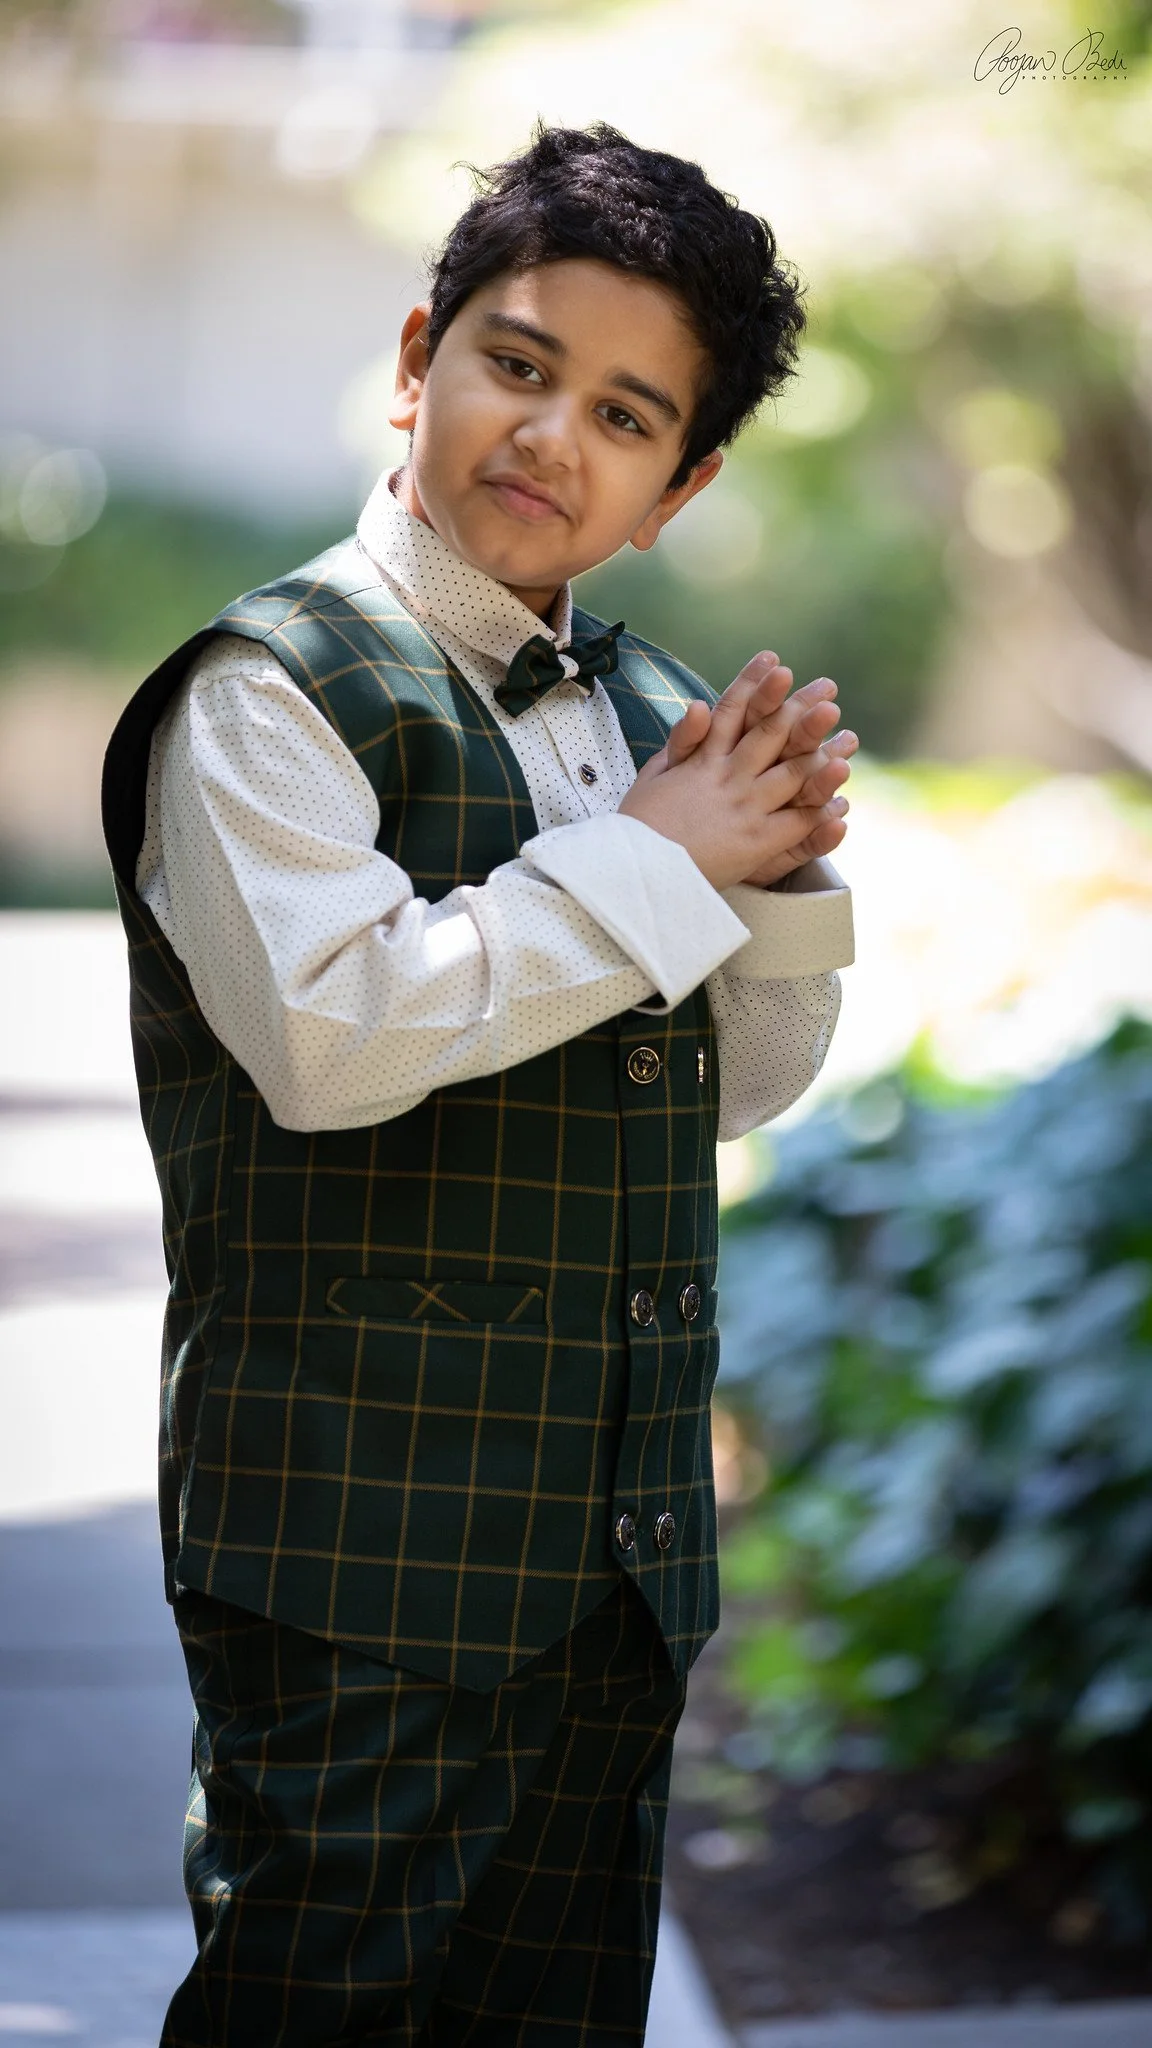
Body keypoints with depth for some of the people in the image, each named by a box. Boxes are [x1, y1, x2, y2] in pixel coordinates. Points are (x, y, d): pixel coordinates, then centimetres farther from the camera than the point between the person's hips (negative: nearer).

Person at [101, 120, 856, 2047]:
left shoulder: (655, 714, 12)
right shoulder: (272, 689, -9)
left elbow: (743, 1084, 18)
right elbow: (330, 1035, -24)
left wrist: (778, 869, -2)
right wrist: (654, 861, -16)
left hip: (621, 1533, 7)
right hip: (360, 1536, -7)